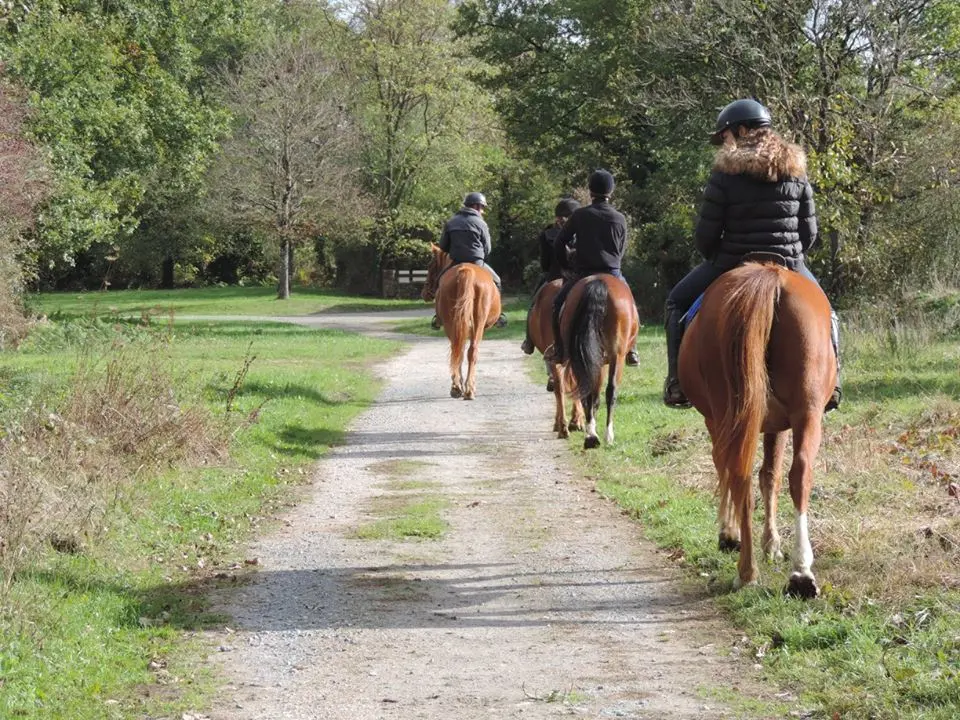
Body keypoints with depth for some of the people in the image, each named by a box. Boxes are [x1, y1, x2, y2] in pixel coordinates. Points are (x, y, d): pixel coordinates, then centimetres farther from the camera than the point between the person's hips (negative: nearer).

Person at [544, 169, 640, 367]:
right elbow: (621, 251, 10)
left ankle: (559, 350, 14)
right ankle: (630, 350, 17)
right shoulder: (620, 219, 2)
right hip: (613, 273, 2)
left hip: (583, 273, -2)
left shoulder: (579, 215, -4)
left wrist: (566, 265, 17)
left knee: (558, 303, 17)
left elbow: (559, 244, 1)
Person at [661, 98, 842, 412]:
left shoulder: (726, 173, -8)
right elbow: (809, 232, 5)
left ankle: (677, 384, 9)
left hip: (733, 266, -3)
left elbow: (705, 235, -7)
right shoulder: (796, 172, 4)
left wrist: (715, 261, 12)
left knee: (677, 302, 19)